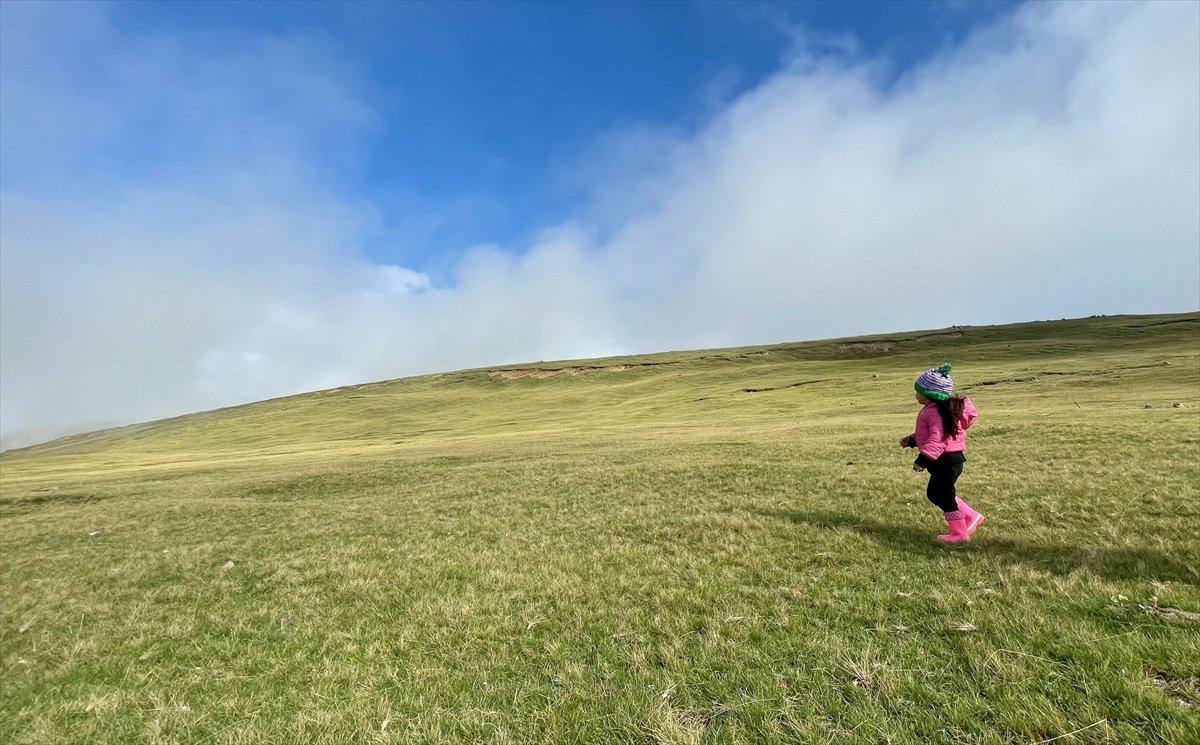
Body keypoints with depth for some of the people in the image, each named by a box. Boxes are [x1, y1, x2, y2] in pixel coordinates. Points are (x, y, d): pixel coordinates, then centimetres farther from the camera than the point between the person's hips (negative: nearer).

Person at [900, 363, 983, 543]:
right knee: (935, 493, 18)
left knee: (943, 496, 1)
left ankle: (959, 533, 17)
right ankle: (971, 517, 28)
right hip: (944, 460, 11)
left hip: (946, 460, -11)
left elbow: (938, 439, -31)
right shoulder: (930, 410, 10)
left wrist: (923, 459, -32)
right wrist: (911, 440, 24)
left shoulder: (936, 412, -24)